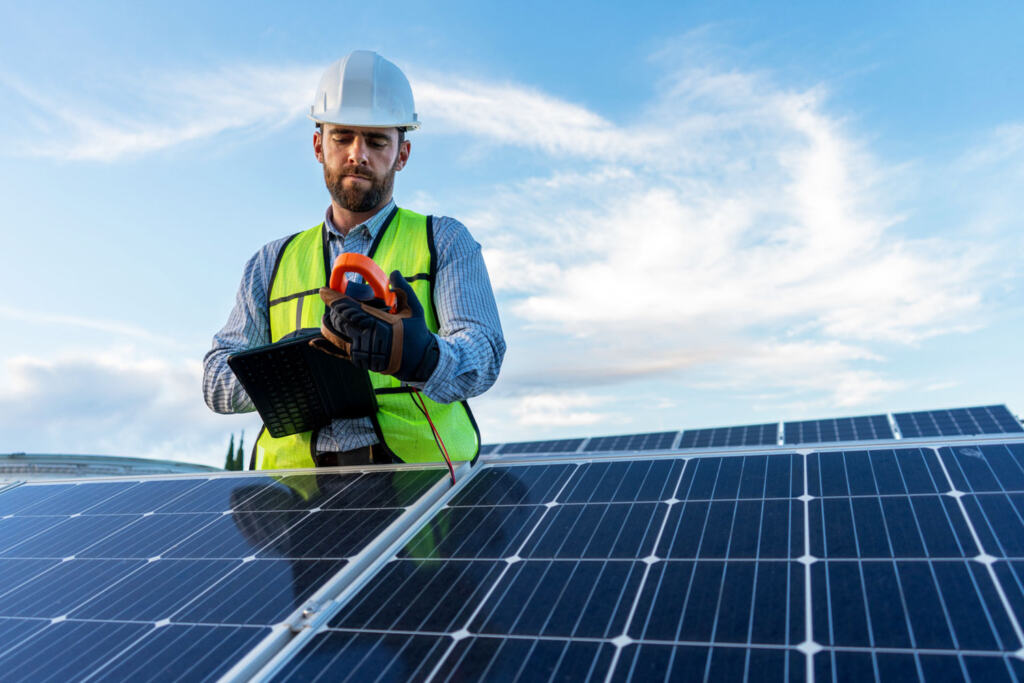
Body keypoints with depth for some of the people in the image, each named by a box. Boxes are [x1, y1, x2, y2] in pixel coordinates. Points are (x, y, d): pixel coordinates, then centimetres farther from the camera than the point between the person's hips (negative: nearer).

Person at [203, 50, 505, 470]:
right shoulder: (273, 263, 20)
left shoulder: (445, 241, 10)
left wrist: (422, 358, -28)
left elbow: (484, 358, -5)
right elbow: (216, 381, 15)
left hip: (419, 474, -2)